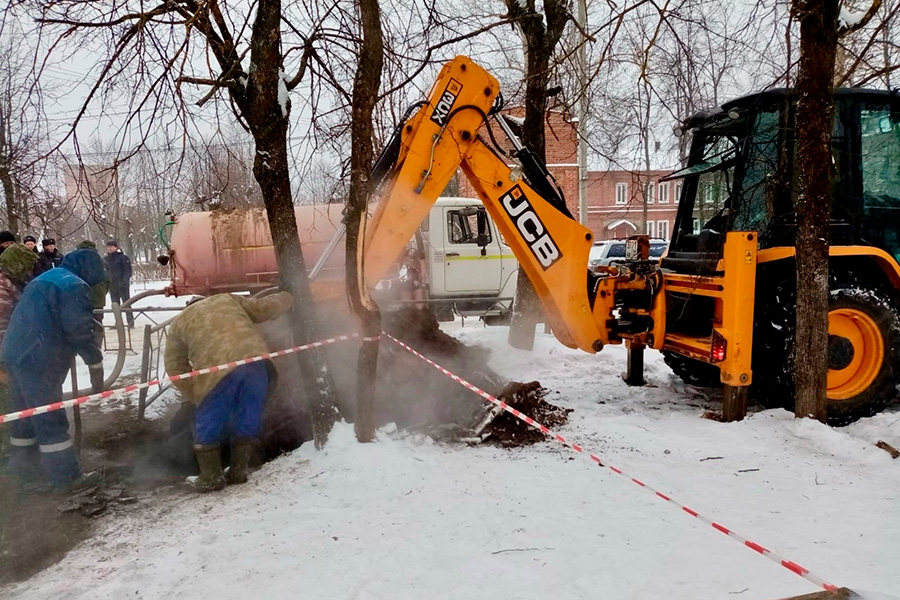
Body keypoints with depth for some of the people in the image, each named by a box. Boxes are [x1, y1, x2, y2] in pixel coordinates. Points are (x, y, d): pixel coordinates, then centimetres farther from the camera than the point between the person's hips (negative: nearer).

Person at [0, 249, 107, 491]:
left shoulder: (44, 278, 22)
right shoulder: (75, 286, -8)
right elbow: (79, 330, -15)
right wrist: (96, 364, -9)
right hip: (39, 358, -9)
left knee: (26, 414, 20)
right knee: (50, 417, -3)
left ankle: (23, 467, 31)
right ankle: (65, 476, 3)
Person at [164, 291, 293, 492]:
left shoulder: (179, 323, 30)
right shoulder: (228, 299, 32)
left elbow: (176, 366, 25)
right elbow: (266, 307, 27)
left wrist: (196, 395, 27)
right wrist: (285, 298, 46)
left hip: (219, 369, -2)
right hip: (256, 360, 3)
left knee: (208, 424, 17)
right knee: (247, 420, 20)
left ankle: (211, 477, 26)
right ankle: (240, 470, 31)